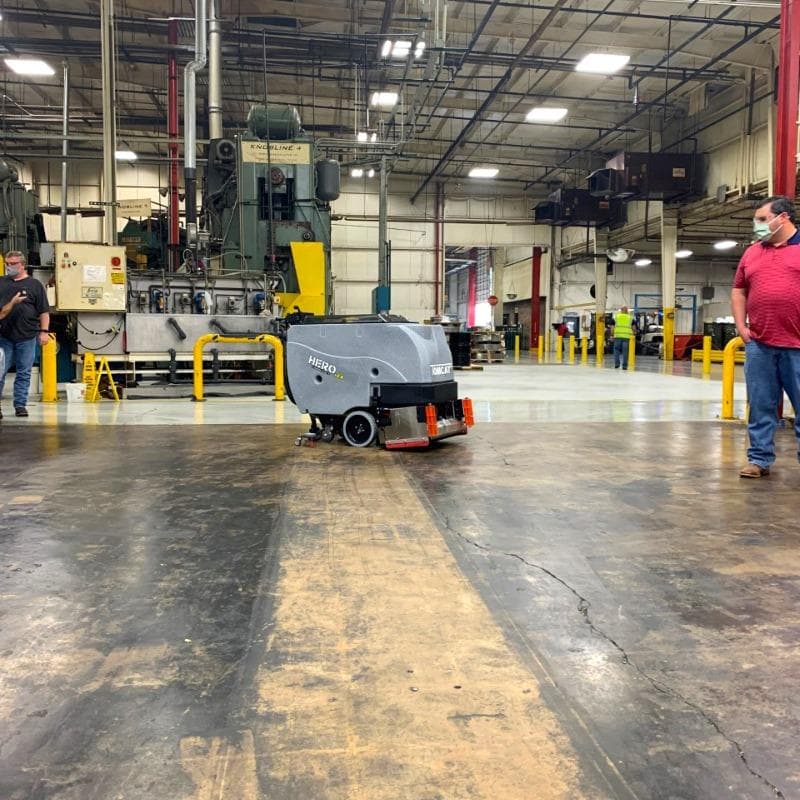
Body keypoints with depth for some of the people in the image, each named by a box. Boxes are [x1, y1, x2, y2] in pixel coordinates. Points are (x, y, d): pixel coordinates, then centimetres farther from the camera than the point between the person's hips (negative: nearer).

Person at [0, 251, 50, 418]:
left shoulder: (34, 285, 6)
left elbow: (44, 311, 4)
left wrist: (44, 331, -3)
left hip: (27, 337, -1)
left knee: (24, 373, 5)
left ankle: (20, 405, 12)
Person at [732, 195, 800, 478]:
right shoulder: (752, 252, 14)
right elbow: (738, 291, 19)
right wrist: (741, 327, 7)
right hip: (759, 345, 4)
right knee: (761, 407, 8)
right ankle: (759, 458, 16)